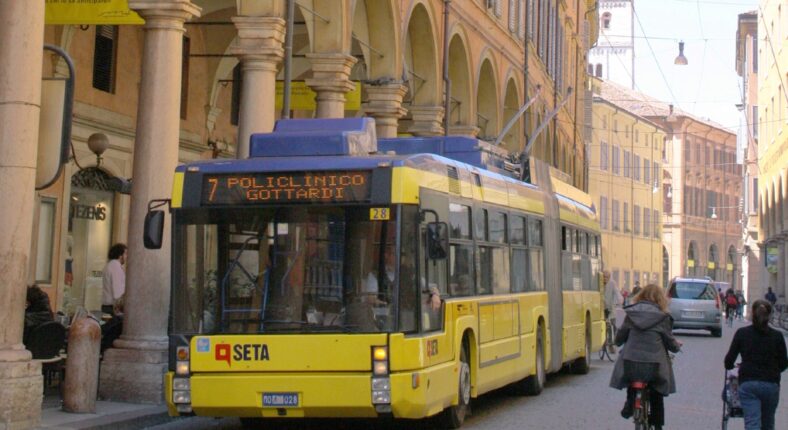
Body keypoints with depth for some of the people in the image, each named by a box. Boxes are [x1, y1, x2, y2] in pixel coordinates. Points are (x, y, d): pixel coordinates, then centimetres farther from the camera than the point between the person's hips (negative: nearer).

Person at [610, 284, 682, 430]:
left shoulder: (631, 313, 6)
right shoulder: (662, 317, 1)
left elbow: (619, 339, 9)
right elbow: (670, 342, 5)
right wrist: (677, 346, 28)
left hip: (630, 363, 1)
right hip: (654, 364, -1)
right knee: (656, 394, 21)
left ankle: (629, 404, 20)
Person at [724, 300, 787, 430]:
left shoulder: (742, 333, -2)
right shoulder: (777, 336, -1)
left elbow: (729, 359, 0)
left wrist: (729, 366, 24)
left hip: (747, 384, -1)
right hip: (771, 384, 1)